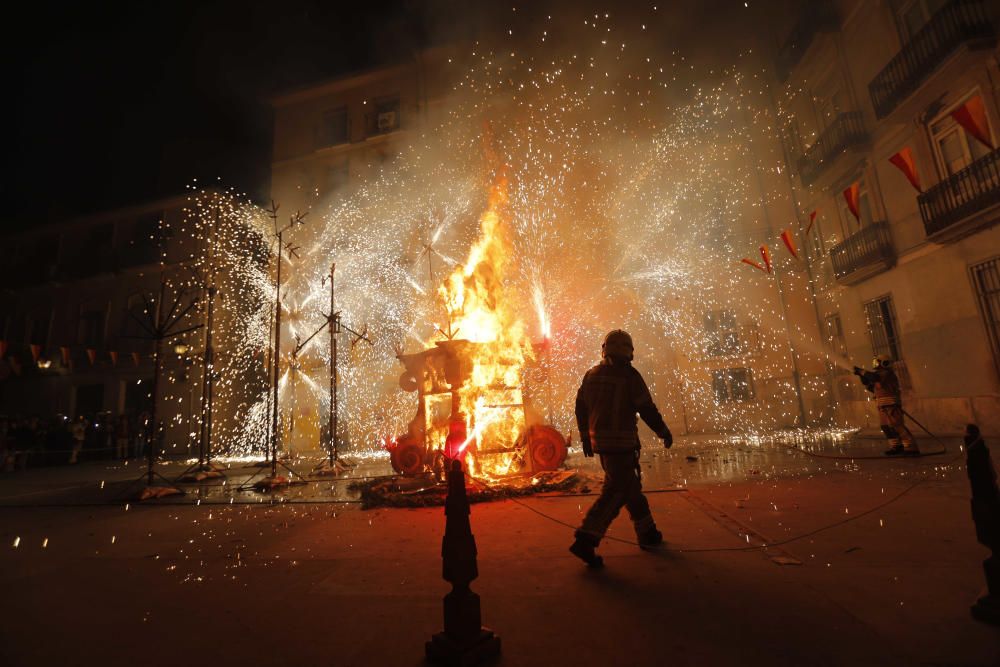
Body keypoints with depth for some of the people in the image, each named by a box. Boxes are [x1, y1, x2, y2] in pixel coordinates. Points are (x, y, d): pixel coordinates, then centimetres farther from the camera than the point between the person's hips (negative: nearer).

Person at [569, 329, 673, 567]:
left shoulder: (591, 375, 8)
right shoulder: (629, 375, -10)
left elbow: (581, 408, 11)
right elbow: (647, 409, -8)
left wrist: (586, 438, 21)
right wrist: (664, 432, 7)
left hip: (599, 440, 7)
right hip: (621, 441, -7)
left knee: (631, 486, 20)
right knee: (616, 491, -2)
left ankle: (647, 532, 32)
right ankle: (585, 540, -8)